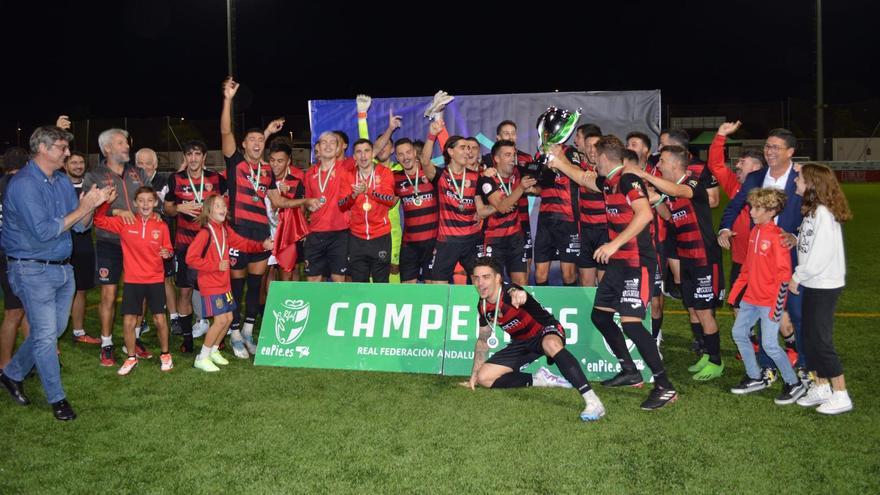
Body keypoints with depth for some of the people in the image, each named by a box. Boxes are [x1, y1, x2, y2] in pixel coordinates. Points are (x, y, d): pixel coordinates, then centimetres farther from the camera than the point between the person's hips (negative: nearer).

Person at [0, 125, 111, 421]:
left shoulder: (63, 181, 7)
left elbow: (79, 226, 7)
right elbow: (43, 231, -24)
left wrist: (93, 204, -12)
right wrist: (82, 208, -21)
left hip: (62, 268, 8)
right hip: (33, 271, -8)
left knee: (55, 329, 17)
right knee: (46, 335, -1)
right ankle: (57, 399, 12)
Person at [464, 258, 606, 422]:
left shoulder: (509, 292, -27)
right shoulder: (483, 306, -5)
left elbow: (513, 292, -55)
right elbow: (483, 340, 10)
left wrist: (519, 295, -81)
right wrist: (474, 375, 10)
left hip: (546, 330, -7)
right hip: (522, 342, 8)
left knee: (551, 344, -44)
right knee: (484, 377, -3)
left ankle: (593, 401, -47)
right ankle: (540, 380, 4)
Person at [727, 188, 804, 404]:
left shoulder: (777, 236, -17)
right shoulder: (755, 232, 7)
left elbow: (784, 274, -18)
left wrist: (777, 305, -19)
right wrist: (736, 291, 17)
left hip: (769, 301, -9)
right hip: (751, 297, 9)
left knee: (770, 345, -7)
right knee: (739, 333, 13)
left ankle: (794, 384, 12)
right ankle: (755, 378, 27)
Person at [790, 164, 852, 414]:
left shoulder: (823, 213, -19)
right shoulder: (812, 210, 10)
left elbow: (821, 253, -21)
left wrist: (797, 277, -15)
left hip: (824, 285, -9)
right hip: (812, 284, 9)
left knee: (821, 339, -3)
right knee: (810, 337, 14)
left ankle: (841, 395, 7)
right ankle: (821, 387, 25)